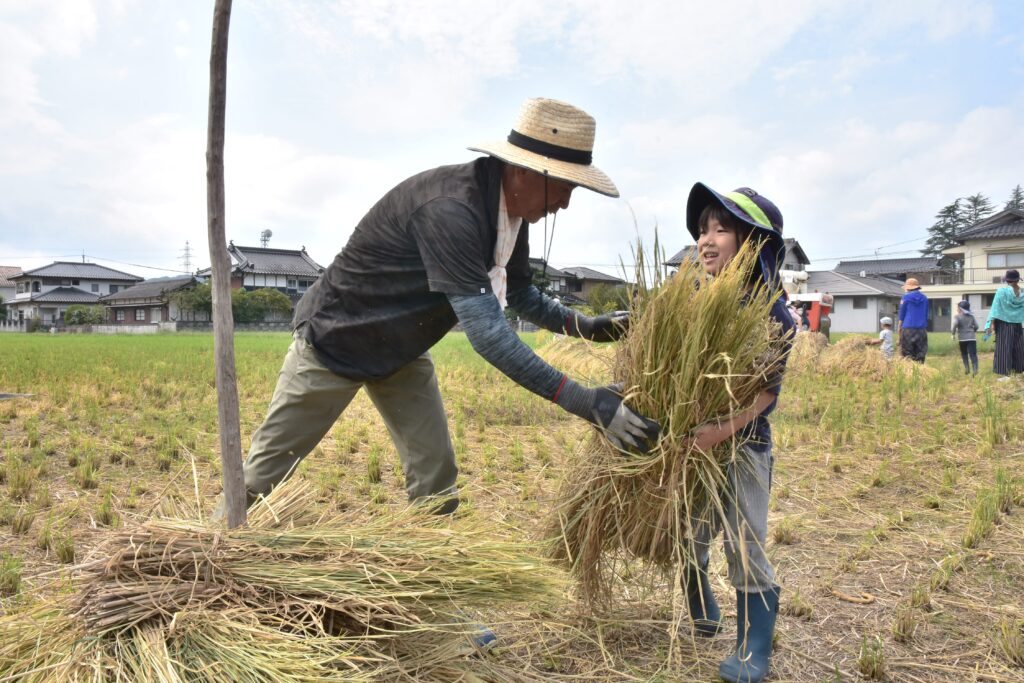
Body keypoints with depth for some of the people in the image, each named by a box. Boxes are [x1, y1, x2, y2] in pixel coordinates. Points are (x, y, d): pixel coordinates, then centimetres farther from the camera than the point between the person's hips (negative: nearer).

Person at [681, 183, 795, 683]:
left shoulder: (773, 315, -13)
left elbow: (767, 389, -18)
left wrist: (722, 430, -32)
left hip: (742, 443, -4)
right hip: (688, 441, 5)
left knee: (745, 548, 1)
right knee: (687, 540, 17)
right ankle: (702, 615, 44)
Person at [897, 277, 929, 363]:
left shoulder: (906, 297, -3)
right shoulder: (924, 298, 9)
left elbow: (902, 314, 1)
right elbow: (926, 315, 16)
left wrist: (899, 327, 11)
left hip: (908, 329, -4)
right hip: (921, 329, 4)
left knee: (906, 354, 0)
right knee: (920, 354, 6)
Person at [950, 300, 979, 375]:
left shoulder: (957, 316, -3)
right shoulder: (971, 316, 10)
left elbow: (955, 324, -21)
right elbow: (976, 326, 9)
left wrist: (953, 333, -10)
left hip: (962, 338, -2)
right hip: (972, 338, 2)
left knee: (964, 354, 15)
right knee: (973, 354, -4)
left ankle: (967, 368, 8)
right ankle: (975, 369, -17)